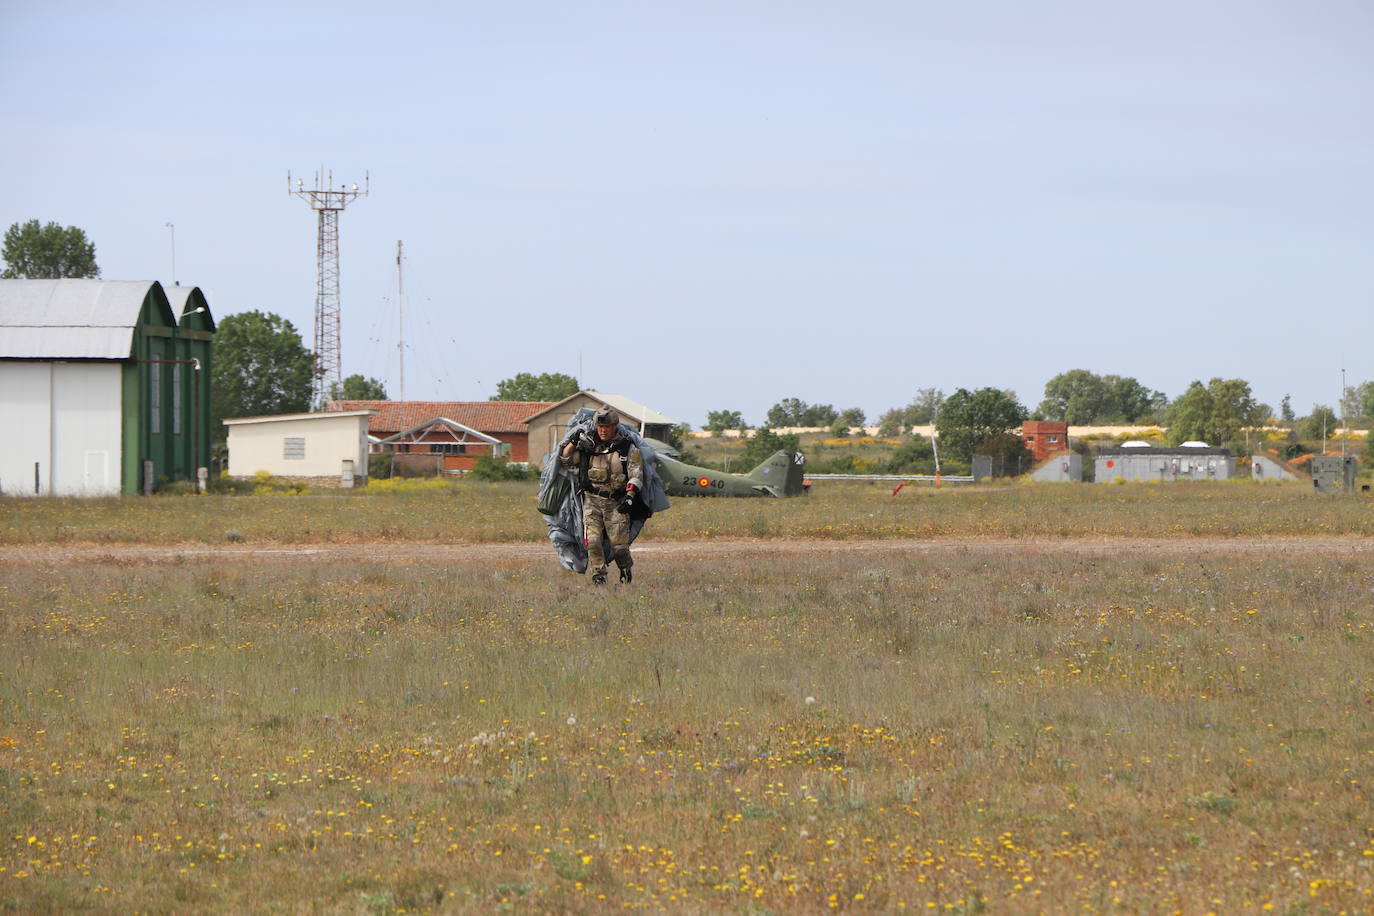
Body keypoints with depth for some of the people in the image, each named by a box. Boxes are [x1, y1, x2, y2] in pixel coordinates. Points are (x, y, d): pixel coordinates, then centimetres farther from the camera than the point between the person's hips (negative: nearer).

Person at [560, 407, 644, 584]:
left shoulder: (627, 449, 3)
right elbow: (564, 460, 11)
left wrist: (630, 496, -17)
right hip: (592, 500, 1)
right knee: (593, 541, -13)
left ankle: (625, 569, 26)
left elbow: (636, 475, -2)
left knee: (619, 543, -2)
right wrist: (573, 442, -5)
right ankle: (598, 576, -3)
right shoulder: (589, 446, 8)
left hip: (616, 502, -1)